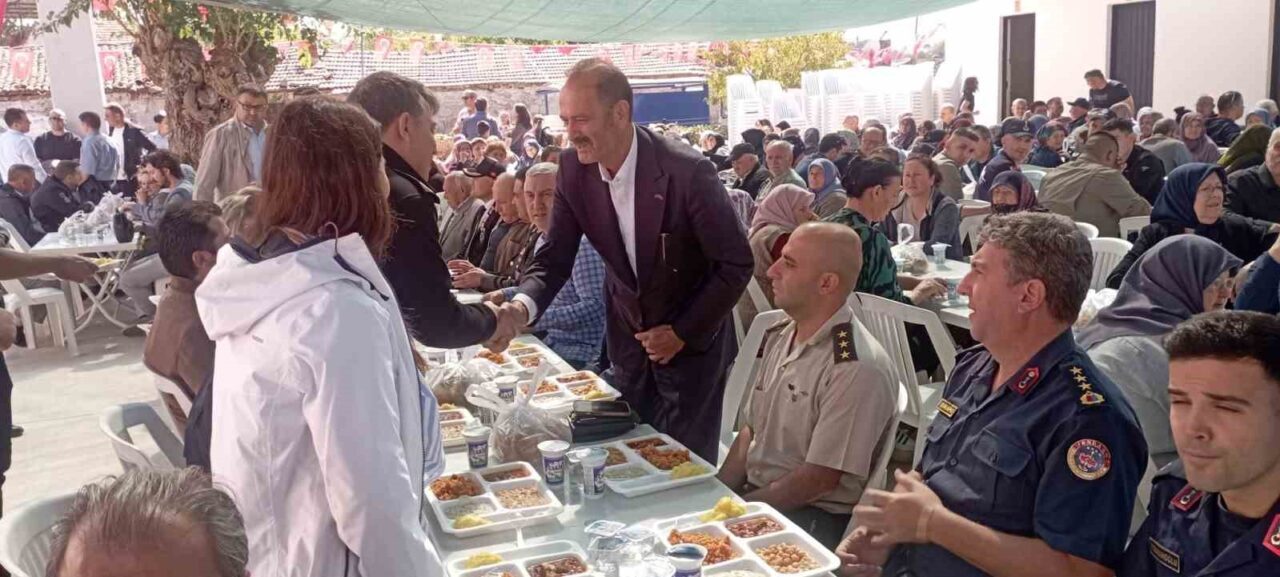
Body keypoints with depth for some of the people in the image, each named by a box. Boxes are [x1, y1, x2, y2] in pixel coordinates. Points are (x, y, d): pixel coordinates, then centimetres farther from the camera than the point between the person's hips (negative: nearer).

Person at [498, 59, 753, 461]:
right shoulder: (574, 170, -12)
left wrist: (683, 333, -14)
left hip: (692, 341, -4)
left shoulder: (688, 171, -27)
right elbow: (554, 258, -7)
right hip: (628, 338, 5)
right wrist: (522, 306, -28)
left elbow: (737, 263, -18)